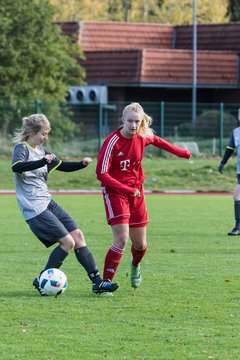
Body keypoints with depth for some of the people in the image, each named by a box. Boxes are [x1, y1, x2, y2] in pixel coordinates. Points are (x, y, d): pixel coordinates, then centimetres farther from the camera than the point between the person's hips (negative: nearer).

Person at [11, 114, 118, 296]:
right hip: (35, 209, -9)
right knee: (67, 241, -13)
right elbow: (16, 167, -34)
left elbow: (61, 166, 24)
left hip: (48, 204, 9)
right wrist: (44, 161, -46)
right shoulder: (22, 149, -11)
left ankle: (97, 283, 6)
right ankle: (42, 281, 0)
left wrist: (82, 164, 6)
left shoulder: (40, 150, 14)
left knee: (78, 236, 4)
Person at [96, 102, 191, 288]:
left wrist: (179, 152, 29)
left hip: (136, 192, 5)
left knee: (140, 244, 11)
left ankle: (135, 265, 47)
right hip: (115, 191, -5)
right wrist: (126, 189, -28)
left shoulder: (143, 136, -5)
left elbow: (157, 141, 21)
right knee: (122, 239, -20)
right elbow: (101, 173, -23)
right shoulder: (113, 142, -21)